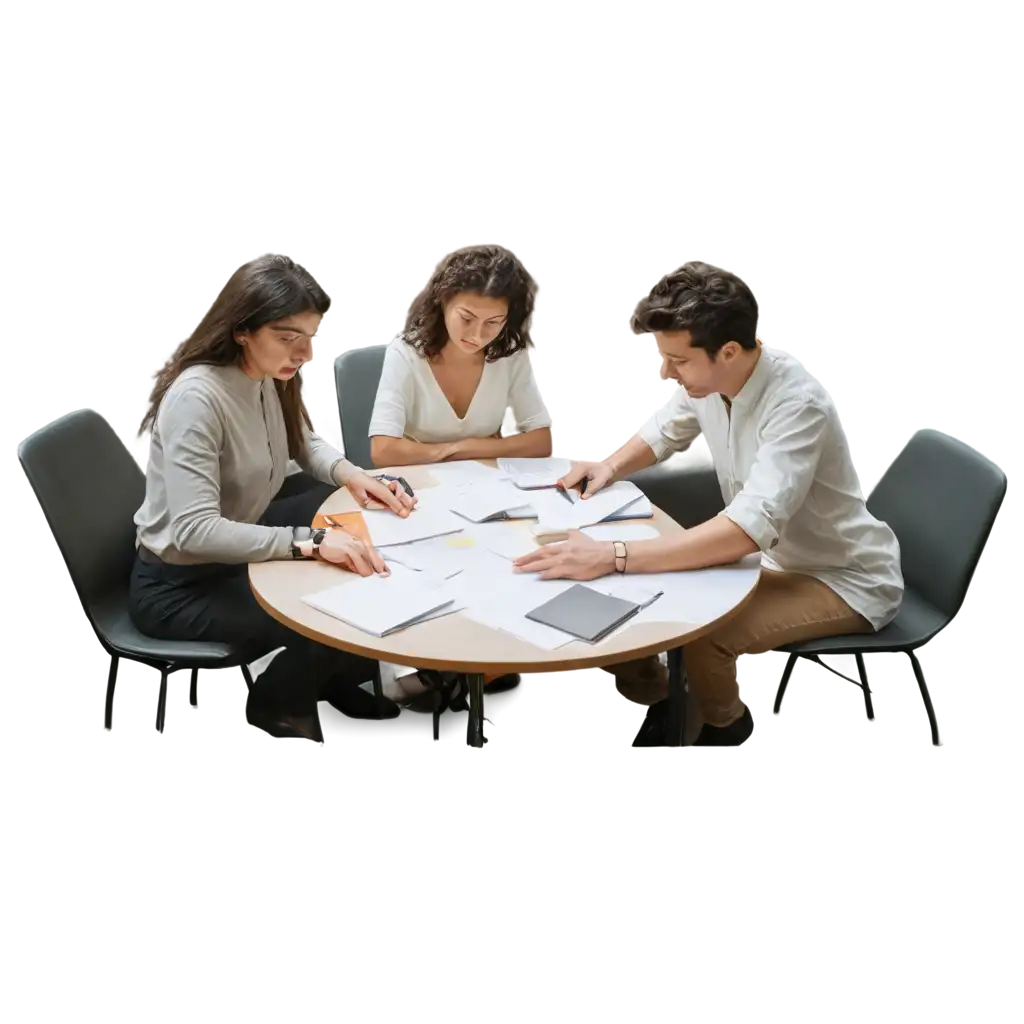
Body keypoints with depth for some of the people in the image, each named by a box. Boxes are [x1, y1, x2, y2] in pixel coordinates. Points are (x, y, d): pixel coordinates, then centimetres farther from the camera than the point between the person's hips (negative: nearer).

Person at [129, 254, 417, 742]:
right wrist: (309, 541, -42)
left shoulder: (267, 378, -3)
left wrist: (350, 474, -6)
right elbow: (195, 531, -36)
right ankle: (273, 707, 8)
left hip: (237, 547, 9)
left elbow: (303, 444, 16)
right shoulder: (196, 397, -29)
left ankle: (313, 682, 26)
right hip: (179, 585, -9)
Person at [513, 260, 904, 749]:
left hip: (845, 579, -7)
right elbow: (662, 428, 11)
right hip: (777, 555, 8)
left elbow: (749, 528, -44)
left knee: (700, 636, -26)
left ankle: (724, 731, 5)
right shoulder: (706, 374, -11)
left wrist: (613, 557, -49)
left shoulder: (796, 403, -34)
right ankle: (652, 708, 21)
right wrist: (611, 465, -12)